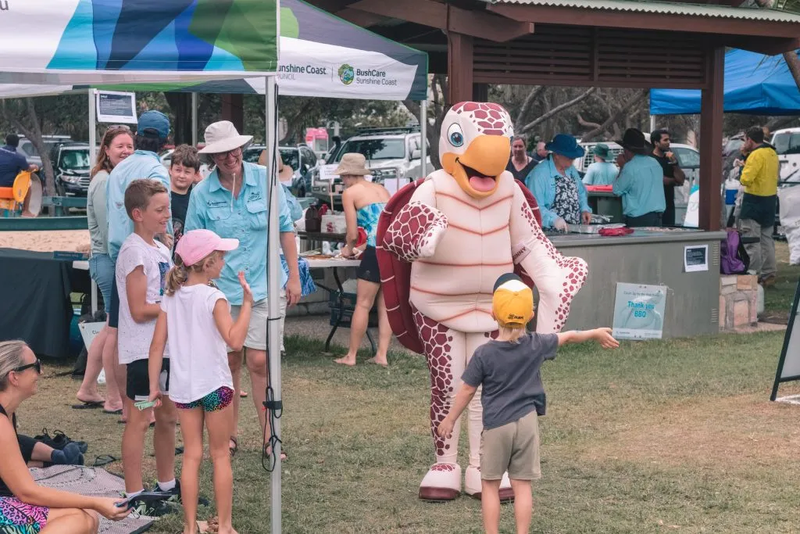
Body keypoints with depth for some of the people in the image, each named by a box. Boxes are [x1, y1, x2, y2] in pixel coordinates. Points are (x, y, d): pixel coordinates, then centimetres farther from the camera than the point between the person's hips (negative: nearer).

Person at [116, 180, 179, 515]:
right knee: (139, 421, -2)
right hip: (142, 349, -9)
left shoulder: (162, 250, 11)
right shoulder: (135, 252, -16)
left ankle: (168, 485, 27)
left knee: (167, 417, 15)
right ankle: (133, 495, 4)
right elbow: (140, 311, -19)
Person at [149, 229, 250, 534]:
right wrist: (247, 302, -21)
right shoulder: (214, 298, -15)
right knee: (220, 455, 8)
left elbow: (157, 345, 2)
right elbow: (235, 340, -26)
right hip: (215, 385, -4)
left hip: (183, 387, 5)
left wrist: (154, 386, 8)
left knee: (192, 455, 12)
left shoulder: (171, 297, 1)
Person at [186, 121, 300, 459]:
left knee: (259, 362, -5)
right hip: (221, 288, 1)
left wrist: (293, 276, 2)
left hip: (263, 286, -1)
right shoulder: (201, 193, -2)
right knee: (229, 362, 9)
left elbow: (284, 227, 3)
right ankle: (230, 435, 22)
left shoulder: (264, 179, -3)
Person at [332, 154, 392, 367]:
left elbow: (353, 233, 0)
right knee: (385, 305, 11)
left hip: (377, 249, -6)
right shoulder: (382, 189, 21)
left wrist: (349, 249, 20)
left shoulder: (350, 192, 3)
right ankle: (382, 355, 10)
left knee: (363, 305, 0)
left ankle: (351, 356, 6)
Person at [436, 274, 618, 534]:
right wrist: (596, 333, 31)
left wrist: (450, 419, 8)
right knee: (522, 485, 7)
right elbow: (569, 336, 14)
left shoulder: (484, 354, -11)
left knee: (490, 485, 8)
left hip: (496, 425, -2)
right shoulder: (537, 345, -3)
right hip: (526, 423, 3)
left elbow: (467, 390, -5)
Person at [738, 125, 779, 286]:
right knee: (766, 239, 15)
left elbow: (745, 179, -23)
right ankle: (769, 274, 18)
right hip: (770, 200, 9)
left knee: (751, 242, -6)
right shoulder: (772, 153, 10)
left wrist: (745, 168, -2)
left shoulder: (756, 155, -18)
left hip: (754, 201, -9)